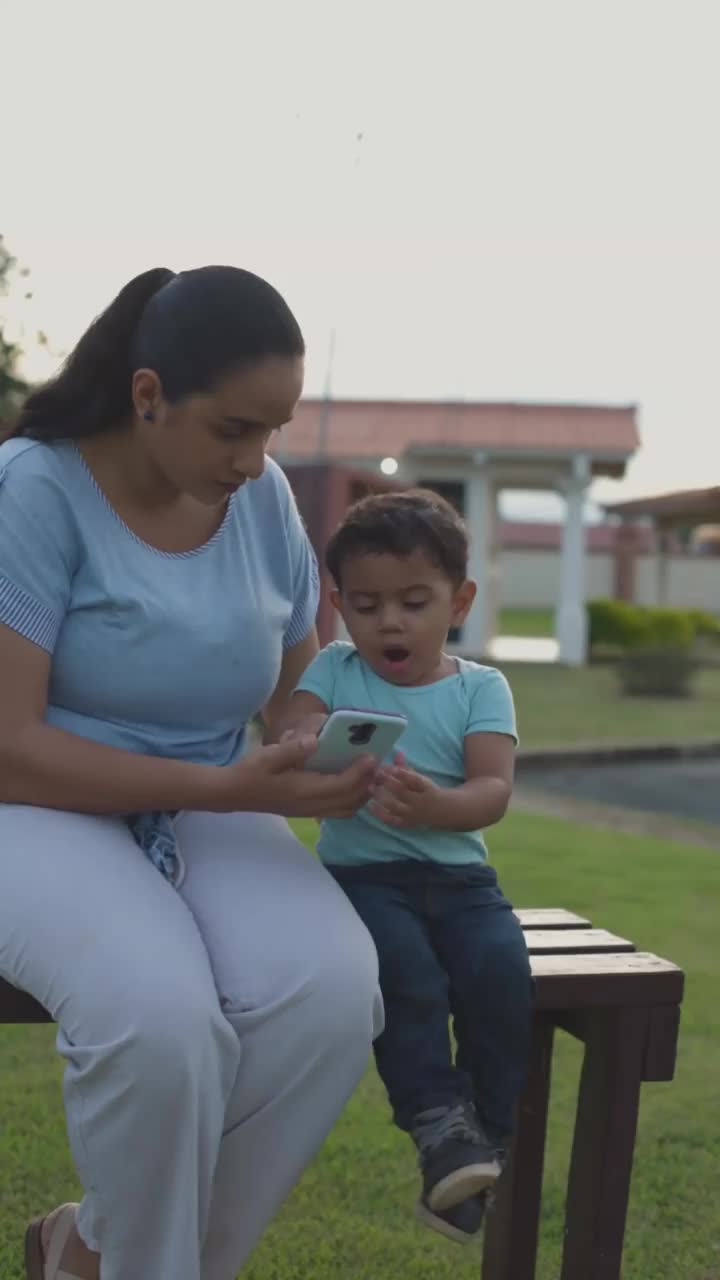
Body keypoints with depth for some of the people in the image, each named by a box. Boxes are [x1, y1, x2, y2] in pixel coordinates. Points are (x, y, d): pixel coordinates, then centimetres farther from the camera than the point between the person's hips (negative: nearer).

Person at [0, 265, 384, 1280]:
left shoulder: (264, 497, 3)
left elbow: (300, 690, 15)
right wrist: (229, 787, -26)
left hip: (210, 818, 5)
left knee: (334, 996, -26)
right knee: (161, 1017, -35)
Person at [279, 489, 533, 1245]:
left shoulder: (480, 688, 3)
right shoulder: (335, 671, 6)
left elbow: (493, 791, -10)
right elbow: (292, 731, -9)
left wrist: (436, 805, -33)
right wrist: (304, 744, -35)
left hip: (459, 876, 1)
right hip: (362, 872, -1)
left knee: (501, 971, -25)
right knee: (409, 972, -30)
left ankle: (486, 1137, -11)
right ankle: (439, 1123, -18)